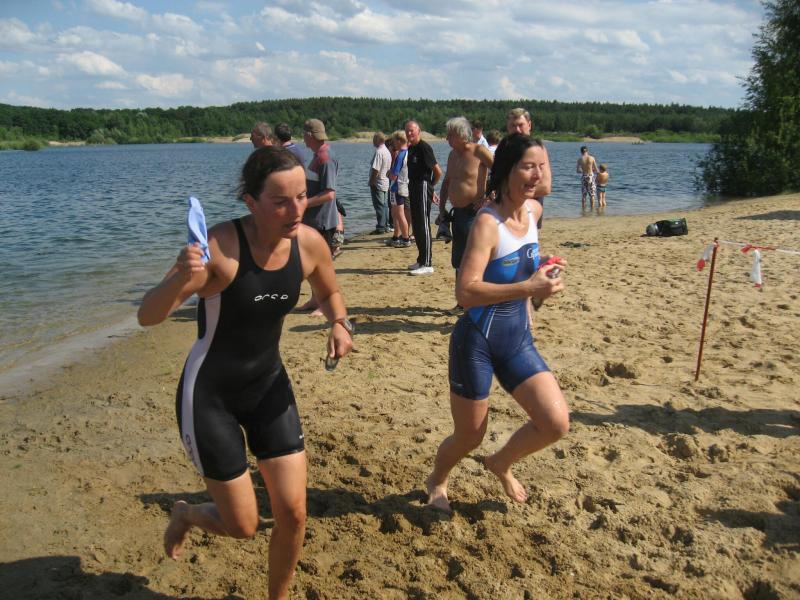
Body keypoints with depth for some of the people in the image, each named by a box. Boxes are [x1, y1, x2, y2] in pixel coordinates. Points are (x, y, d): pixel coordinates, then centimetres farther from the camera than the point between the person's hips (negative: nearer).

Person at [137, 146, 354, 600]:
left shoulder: (310, 243, -10)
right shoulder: (220, 246, -25)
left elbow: (329, 293, 12)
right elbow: (148, 316, -26)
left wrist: (340, 323, -10)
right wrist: (180, 278, -47)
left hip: (269, 386, 5)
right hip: (210, 394, -4)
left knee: (293, 514, 4)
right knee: (243, 526, 3)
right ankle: (186, 515, 39)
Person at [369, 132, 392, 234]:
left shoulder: (379, 152, -19)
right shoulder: (387, 151, 12)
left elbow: (375, 170, -23)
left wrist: (371, 182, -16)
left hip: (378, 184, -9)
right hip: (385, 183, 9)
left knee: (379, 206, -5)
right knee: (385, 205, 13)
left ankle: (380, 227, -2)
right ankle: (386, 226, 18)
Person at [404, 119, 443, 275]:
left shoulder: (424, 147, -13)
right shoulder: (411, 148, 15)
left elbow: (438, 171, -15)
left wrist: (431, 186, 0)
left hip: (423, 188, -9)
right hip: (413, 189, 9)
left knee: (423, 226, -8)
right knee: (416, 226, 13)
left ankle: (427, 264, -6)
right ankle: (421, 260, 23)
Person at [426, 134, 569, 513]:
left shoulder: (534, 211, 2)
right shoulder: (487, 222, -20)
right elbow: (465, 291, -31)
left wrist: (540, 271, 9)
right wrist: (527, 288, -34)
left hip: (518, 339, 6)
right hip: (477, 342, -6)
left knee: (557, 424, -2)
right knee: (470, 437, 9)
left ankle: (501, 464, 29)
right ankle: (437, 481, 44)